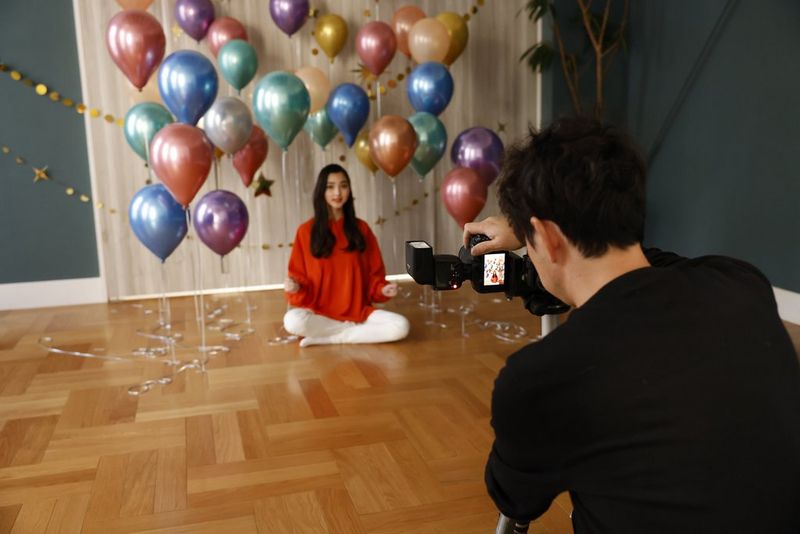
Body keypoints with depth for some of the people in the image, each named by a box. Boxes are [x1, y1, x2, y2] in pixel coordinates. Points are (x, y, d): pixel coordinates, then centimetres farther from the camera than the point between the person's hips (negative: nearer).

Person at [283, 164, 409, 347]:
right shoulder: (306, 231, -1)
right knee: (292, 321, -35)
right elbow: (299, 276, 2)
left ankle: (325, 338, -15)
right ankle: (358, 330, -14)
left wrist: (382, 289, -12)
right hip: (319, 313, -2)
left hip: (359, 311, 2)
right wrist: (295, 287, -21)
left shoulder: (361, 228, 3)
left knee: (400, 326, -25)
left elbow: (374, 274, 8)